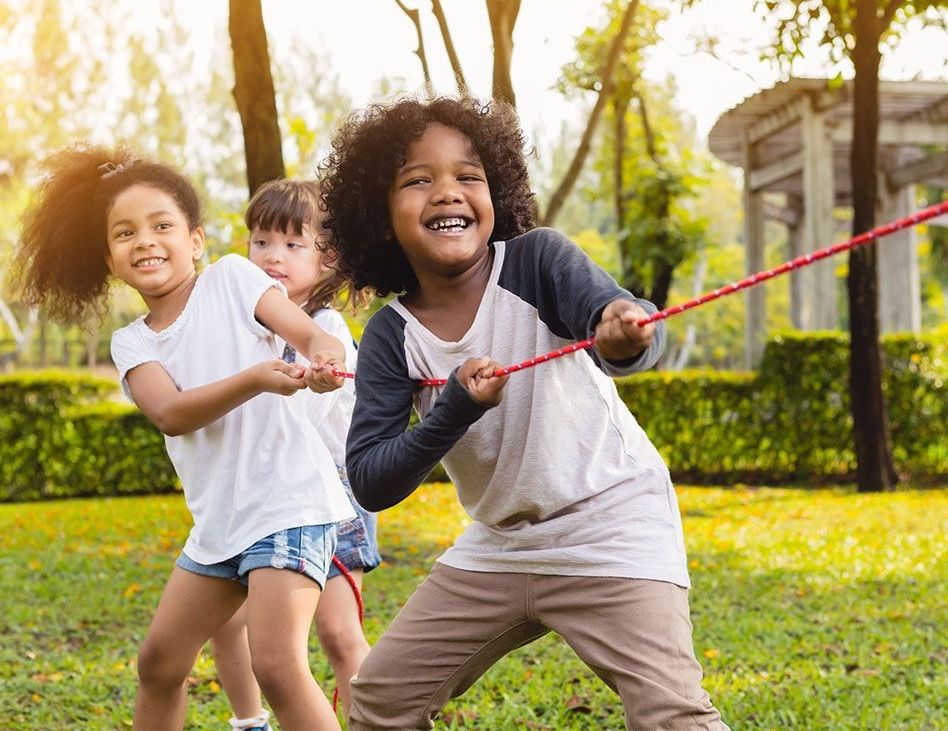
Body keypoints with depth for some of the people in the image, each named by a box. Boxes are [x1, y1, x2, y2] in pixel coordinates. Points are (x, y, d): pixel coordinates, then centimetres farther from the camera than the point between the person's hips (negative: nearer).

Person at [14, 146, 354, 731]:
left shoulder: (231, 277, -3)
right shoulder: (132, 343, 7)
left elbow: (314, 335, -14)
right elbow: (171, 413, -13)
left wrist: (326, 360, -39)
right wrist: (256, 379, -30)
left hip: (290, 500, -6)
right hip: (218, 518, 7)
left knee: (277, 664, -20)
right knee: (159, 664, 17)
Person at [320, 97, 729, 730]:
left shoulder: (537, 259, -17)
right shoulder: (391, 336, -7)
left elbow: (626, 321, -34)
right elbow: (369, 483, -13)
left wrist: (625, 333, -58)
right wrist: (455, 409, -27)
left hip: (611, 529, -5)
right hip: (498, 544, 5)